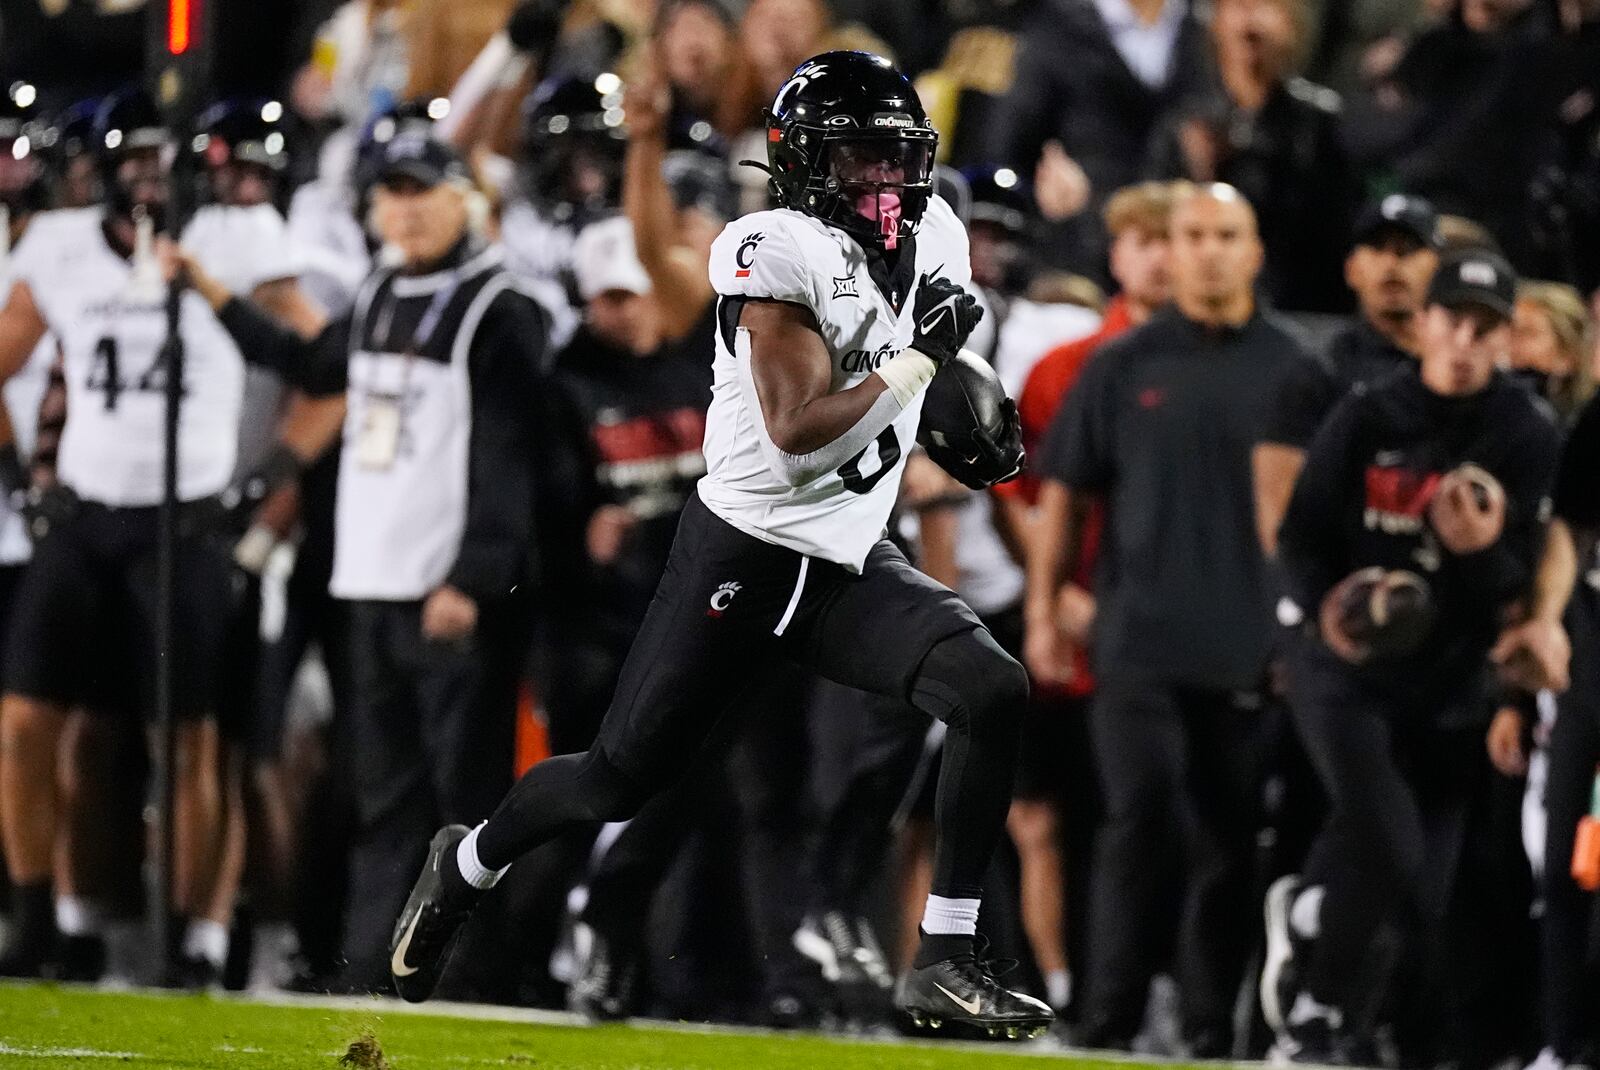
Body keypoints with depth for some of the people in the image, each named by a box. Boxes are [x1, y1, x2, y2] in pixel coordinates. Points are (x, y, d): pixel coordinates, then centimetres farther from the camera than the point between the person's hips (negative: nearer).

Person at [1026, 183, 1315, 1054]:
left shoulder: (1290, 370, 6)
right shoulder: (1122, 367, 5)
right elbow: (1063, 491, 8)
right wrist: (1044, 611, 2)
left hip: (1251, 652, 1)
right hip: (1141, 645, -1)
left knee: (1230, 848, 6)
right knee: (1138, 830, -8)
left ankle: (1213, 1031, 14)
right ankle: (1108, 1029, -7)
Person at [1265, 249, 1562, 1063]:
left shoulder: (1529, 441, 0)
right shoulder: (1365, 420, -1)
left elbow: (1518, 582, -4)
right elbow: (1301, 533, 1)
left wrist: (1482, 552, -27)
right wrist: (1325, 603, -20)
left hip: (1450, 684, 2)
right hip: (1347, 670, -2)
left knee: (1430, 889, 3)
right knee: (1388, 848, -21)